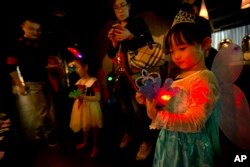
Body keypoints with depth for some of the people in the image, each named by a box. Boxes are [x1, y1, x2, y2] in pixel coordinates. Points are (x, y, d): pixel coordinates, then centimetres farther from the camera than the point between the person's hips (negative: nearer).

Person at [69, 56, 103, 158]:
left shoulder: (94, 81, -21)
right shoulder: (80, 81, 3)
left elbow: (98, 98, -23)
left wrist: (83, 97, -29)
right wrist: (75, 95, 2)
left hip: (91, 107, -7)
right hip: (81, 107, 8)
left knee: (94, 127, 11)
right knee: (84, 126, 25)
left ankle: (95, 146, 32)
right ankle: (85, 142, 48)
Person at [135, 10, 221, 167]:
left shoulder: (204, 79, -21)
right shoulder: (180, 78, 3)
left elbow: (194, 122, -25)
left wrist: (156, 116, -28)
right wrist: (150, 100, -5)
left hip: (189, 148, -7)